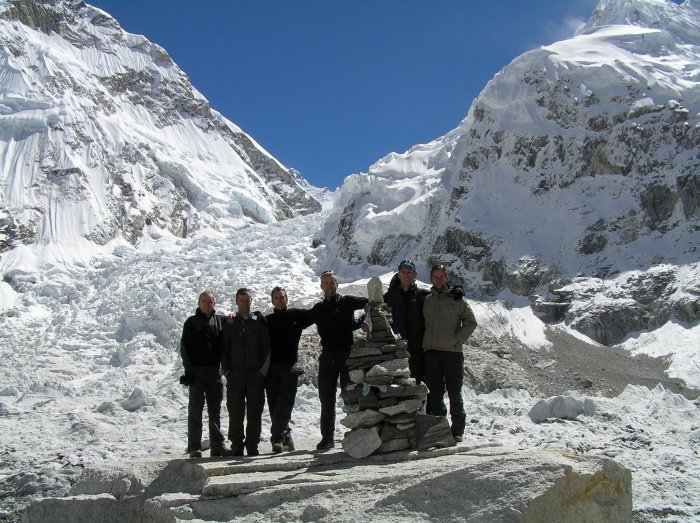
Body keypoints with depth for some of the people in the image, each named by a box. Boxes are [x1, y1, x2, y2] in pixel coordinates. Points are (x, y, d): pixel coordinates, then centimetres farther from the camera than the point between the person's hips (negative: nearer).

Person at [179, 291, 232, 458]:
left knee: (215, 410, 8)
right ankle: (194, 447, 1)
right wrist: (189, 369, -8)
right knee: (195, 410, -1)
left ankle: (217, 445, 12)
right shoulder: (191, 322, 4)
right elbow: (184, 347, 0)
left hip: (215, 371, 3)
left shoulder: (221, 321, 12)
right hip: (197, 371, -3)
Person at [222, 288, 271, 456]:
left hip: (256, 373, 0)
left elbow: (266, 348, 6)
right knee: (235, 412, -1)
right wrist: (227, 370, -2)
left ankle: (252, 446, 8)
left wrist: (263, 370, -2)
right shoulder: (229, 323, 9)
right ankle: (237, 446, 5)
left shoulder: (259, 322, 8)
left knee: (255, 412, 1)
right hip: (235, 372, 0)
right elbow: (224, 349, 8)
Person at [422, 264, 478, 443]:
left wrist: (458, 339, -6)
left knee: (454, 393, 0)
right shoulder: (426, 300, 14)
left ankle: (457, 430, 7)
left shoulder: (456, 299, 6)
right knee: (435, 393, 5)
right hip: (431, 351, 3)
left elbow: (471, 322, 5)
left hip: (452, 351, -2)